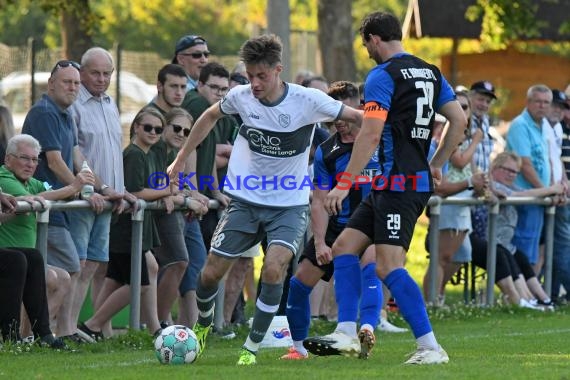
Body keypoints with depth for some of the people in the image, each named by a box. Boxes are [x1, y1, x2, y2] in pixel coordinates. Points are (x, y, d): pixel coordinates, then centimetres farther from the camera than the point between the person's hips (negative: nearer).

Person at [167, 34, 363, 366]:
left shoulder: (308, 101, -18)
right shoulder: (241, 96, -8)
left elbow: (360, 117, -10)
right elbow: (211, 116, 13)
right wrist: (180, 160, 16)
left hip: (290, 205, -3)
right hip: (245, 201, 3)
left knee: (273, 269, -25)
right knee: (211, 273, 1)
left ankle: (252, 348, -8)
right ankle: (203, 326, 35)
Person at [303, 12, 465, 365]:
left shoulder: (382, 76, -10)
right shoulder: (431, 73, 14)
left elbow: (371, 134, -18)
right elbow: (460, 120, 13)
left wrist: (345, 183, -16)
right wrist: (437, 164, 20)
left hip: (398, 183, -9)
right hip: (420, 179, 9)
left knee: (389, 267, -12)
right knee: (344, 247, 12)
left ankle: (430, 347, -15)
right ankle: (347, 334, 8)